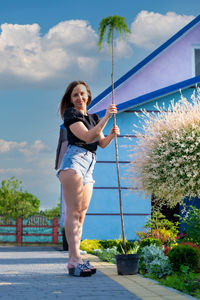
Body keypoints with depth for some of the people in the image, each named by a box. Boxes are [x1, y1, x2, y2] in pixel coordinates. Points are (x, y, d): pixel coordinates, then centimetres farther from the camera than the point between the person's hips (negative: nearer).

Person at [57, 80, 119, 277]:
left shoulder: (93, 118, 24)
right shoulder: (71, 114, 2)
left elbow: (102, 143, 20)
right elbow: (87, 137, -11)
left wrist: (111, 135, -1)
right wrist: (106, 118, -15)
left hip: (88, 167, 8)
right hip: (74, 161, -7)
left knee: (81, 213, 1)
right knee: (74, 211, -16)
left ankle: (73, 261, 0)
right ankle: (75, 258, -23)